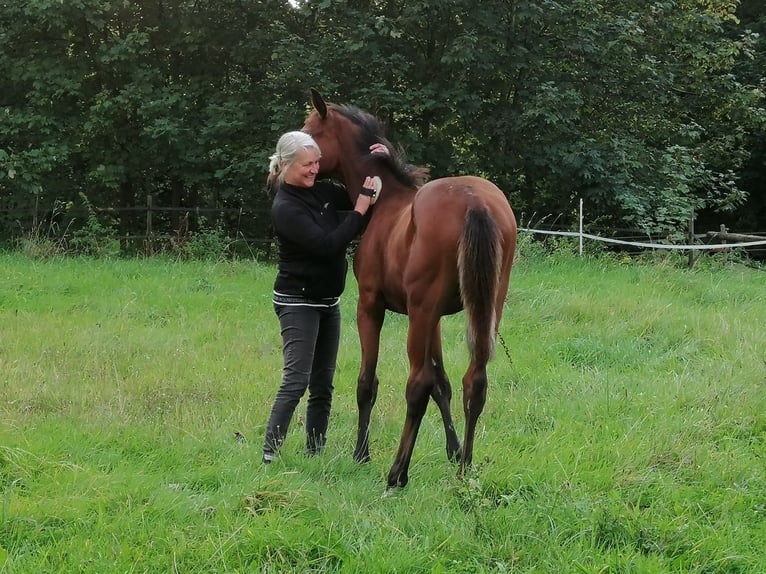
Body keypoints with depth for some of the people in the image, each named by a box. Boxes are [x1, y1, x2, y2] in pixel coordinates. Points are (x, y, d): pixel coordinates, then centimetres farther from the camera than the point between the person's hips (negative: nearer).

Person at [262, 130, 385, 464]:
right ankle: (269, 454, -13)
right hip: (298, 302, -8)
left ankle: (315, 454, 15)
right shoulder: (285, 208, -19)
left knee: (323, 385, 9)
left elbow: (356, 196, 17)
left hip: (328, 300, 8)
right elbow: (327, 244, -27)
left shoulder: (322, 192, 5)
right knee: (296, 382, -14)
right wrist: (360, 210, -23)